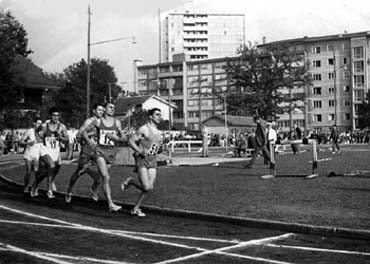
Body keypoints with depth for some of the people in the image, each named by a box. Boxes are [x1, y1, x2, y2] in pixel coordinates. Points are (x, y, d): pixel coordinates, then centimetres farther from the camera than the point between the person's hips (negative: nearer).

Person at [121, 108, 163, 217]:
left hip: (153, 161, 7)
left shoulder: (158, 133, 17)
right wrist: (140, 151, -20)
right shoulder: (143, 129, -5)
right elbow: (130, 141, -8)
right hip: (142, 159, -7)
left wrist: (160, 149, 2)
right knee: (146, 187, -17)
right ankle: (130, 181, 11)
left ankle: (135, 208, 8)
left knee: (150, 188, -5)